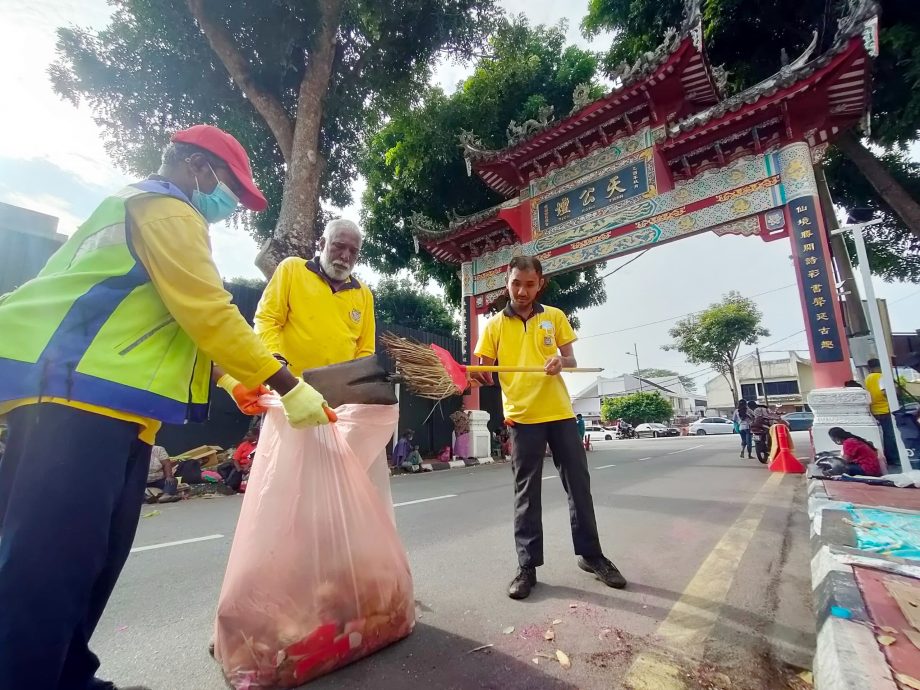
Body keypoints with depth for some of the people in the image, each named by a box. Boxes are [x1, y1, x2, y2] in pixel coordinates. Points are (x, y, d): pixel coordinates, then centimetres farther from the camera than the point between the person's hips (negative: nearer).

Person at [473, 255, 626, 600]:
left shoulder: (555, 317, 8)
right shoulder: (494, 325, 3)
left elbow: (572, 360, 9)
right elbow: (484, 370, 2)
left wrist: (561, 361, -14)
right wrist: (477, 374, -21)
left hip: (560, 412, 2)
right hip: (522, 416, -2)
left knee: (579, 484, 10)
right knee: (526, 493, 5)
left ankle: (590, 554, 29)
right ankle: (527, 567, 16)